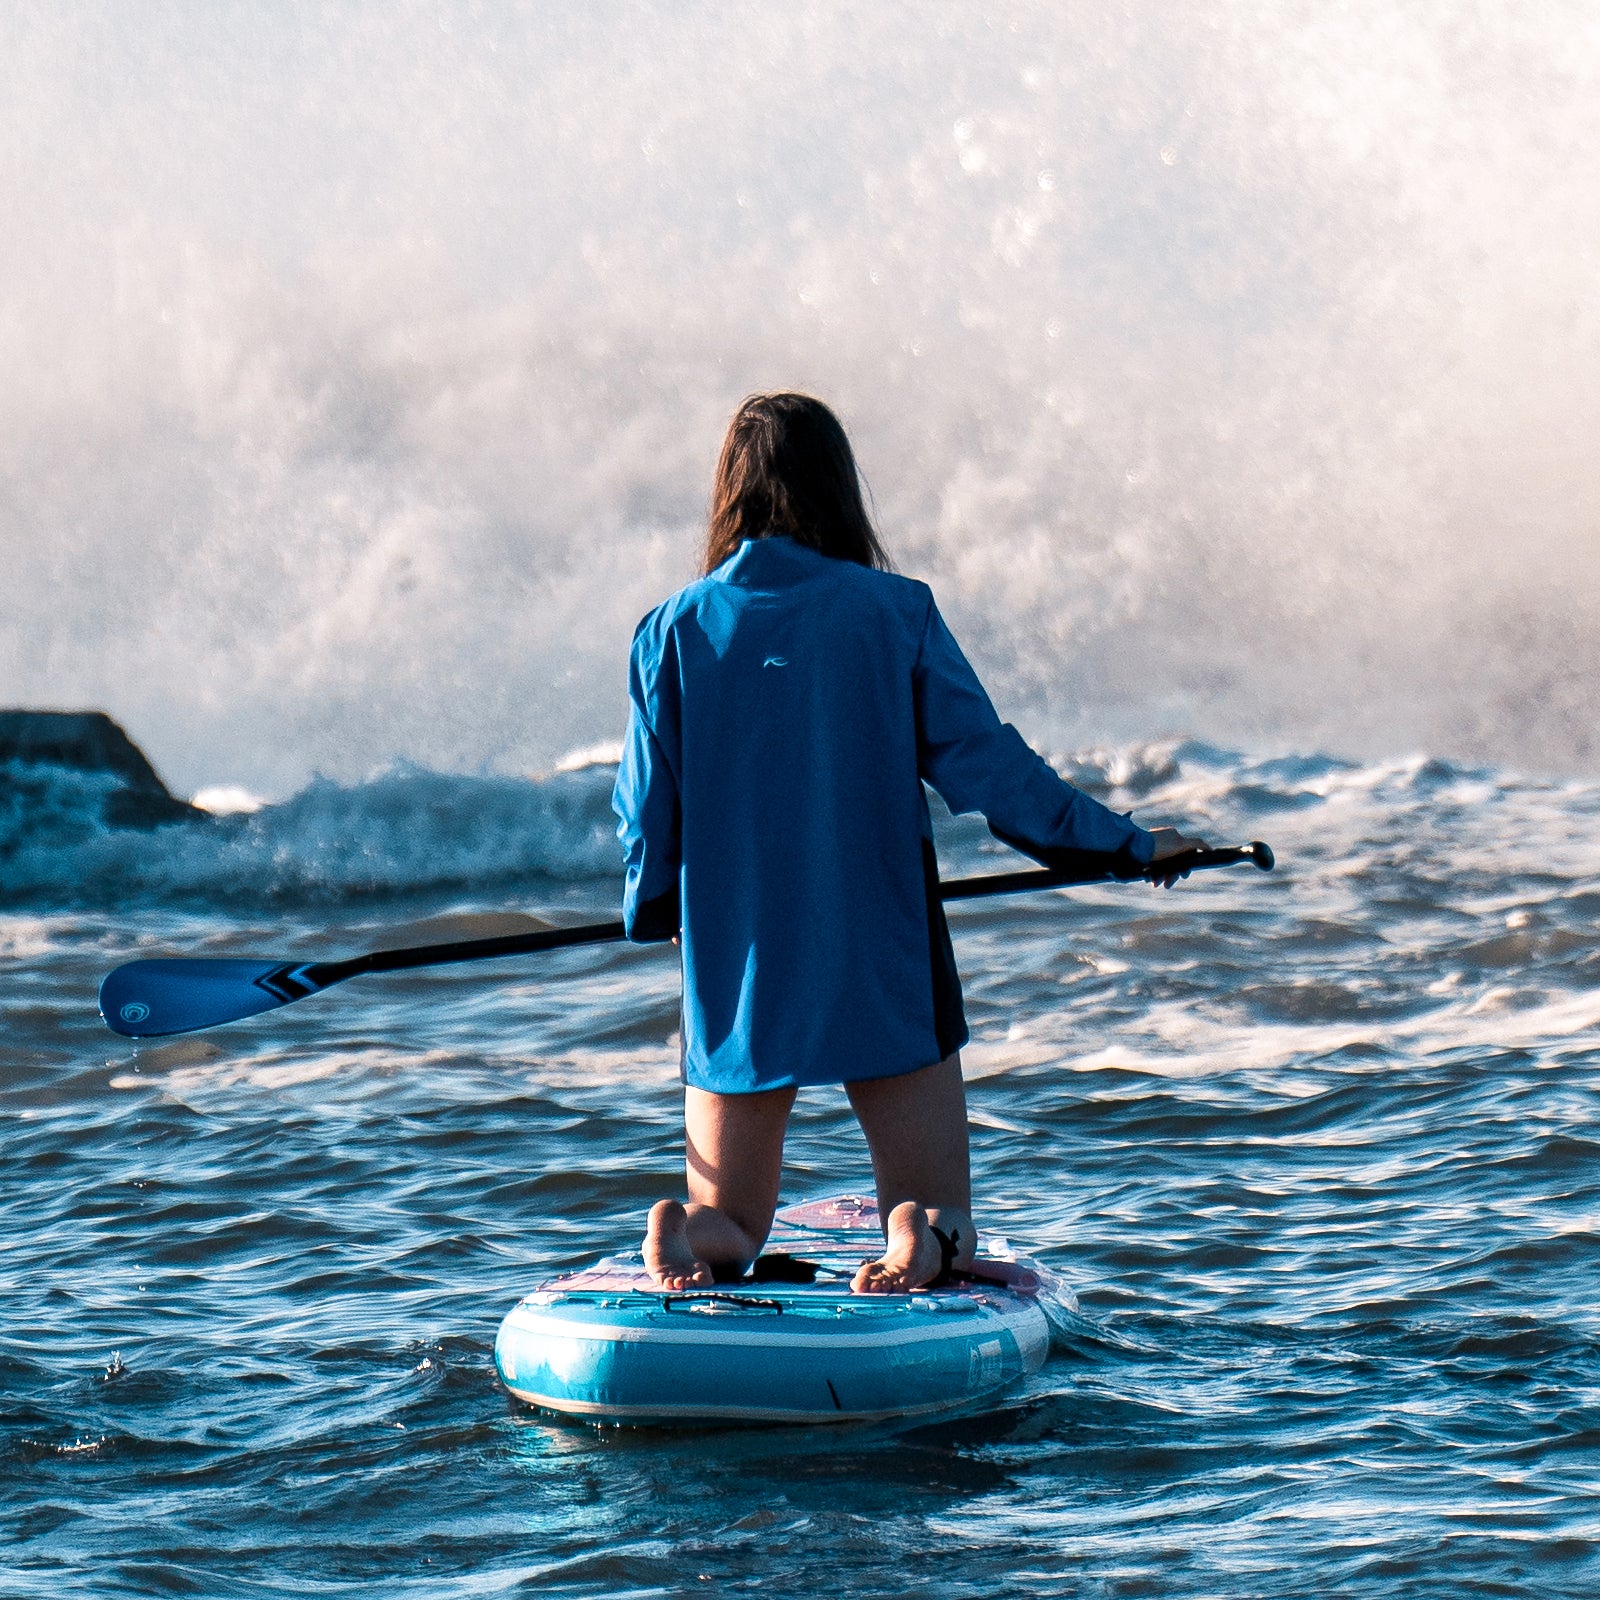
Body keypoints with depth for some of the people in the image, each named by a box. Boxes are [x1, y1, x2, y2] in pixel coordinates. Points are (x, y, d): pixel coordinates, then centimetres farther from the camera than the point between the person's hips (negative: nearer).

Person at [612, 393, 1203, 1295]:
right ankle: (920, 1240, -25)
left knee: (727, 1225, 15)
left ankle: (687, 1237, -20)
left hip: (733, 980, 1)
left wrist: (655, 913, 23)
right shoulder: (896, 613, -6)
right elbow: (985, 764, -4)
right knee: (941, 1225, 10)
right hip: (885, 977, -1)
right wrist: (1128, 844, 9)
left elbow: (647, 813, 2)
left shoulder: (674, 630, -2)